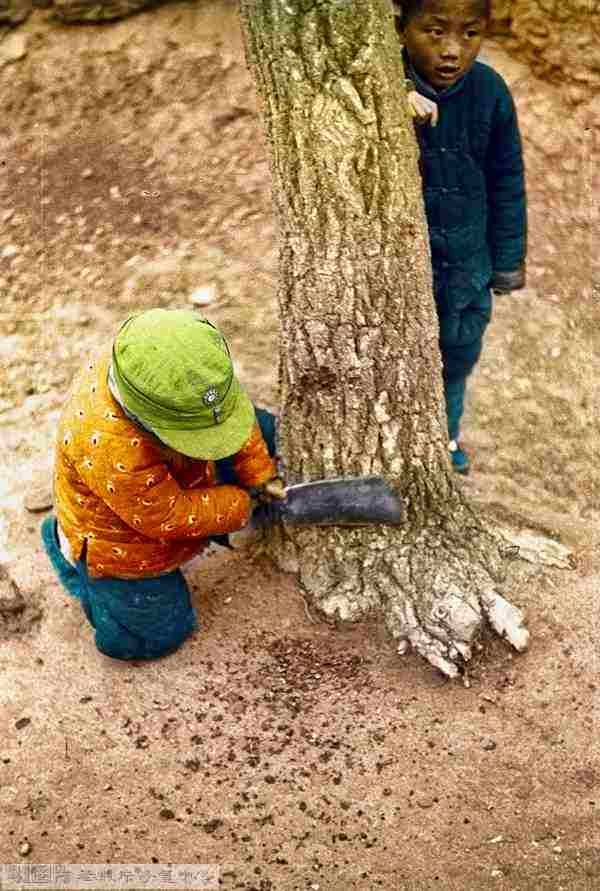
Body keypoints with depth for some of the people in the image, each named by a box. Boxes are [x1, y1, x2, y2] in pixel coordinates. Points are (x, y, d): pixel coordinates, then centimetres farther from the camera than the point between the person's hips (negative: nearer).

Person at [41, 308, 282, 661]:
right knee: (157, 637, 14)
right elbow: (171, 518, -32)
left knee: (264, 430, -1)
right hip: (122, 546, -6)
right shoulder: (109, 447, -47)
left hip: (180, 480, 6)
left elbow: (229, 404, -9)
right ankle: (71, 556, 27)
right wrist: (241, 504, -18)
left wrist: (261, 473, -11)